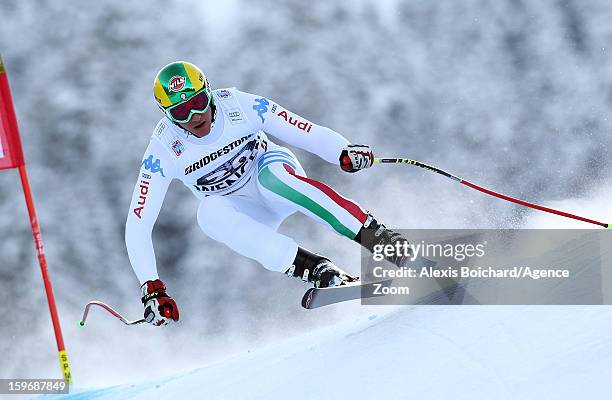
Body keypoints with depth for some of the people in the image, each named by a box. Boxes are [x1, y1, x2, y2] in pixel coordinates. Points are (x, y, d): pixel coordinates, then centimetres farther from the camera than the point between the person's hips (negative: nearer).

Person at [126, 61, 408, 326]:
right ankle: (318, 270, -39)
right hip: (247, 214, 1)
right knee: (209, 212, -34)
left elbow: (310, 134, -19)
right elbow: (137, 226, -19)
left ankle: (378, 239, -40)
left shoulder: (240, 106, -21)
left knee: (271, 176, -37)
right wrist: (152, 289, -28)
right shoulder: (162, 150, -19)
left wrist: (344, 153, -40)